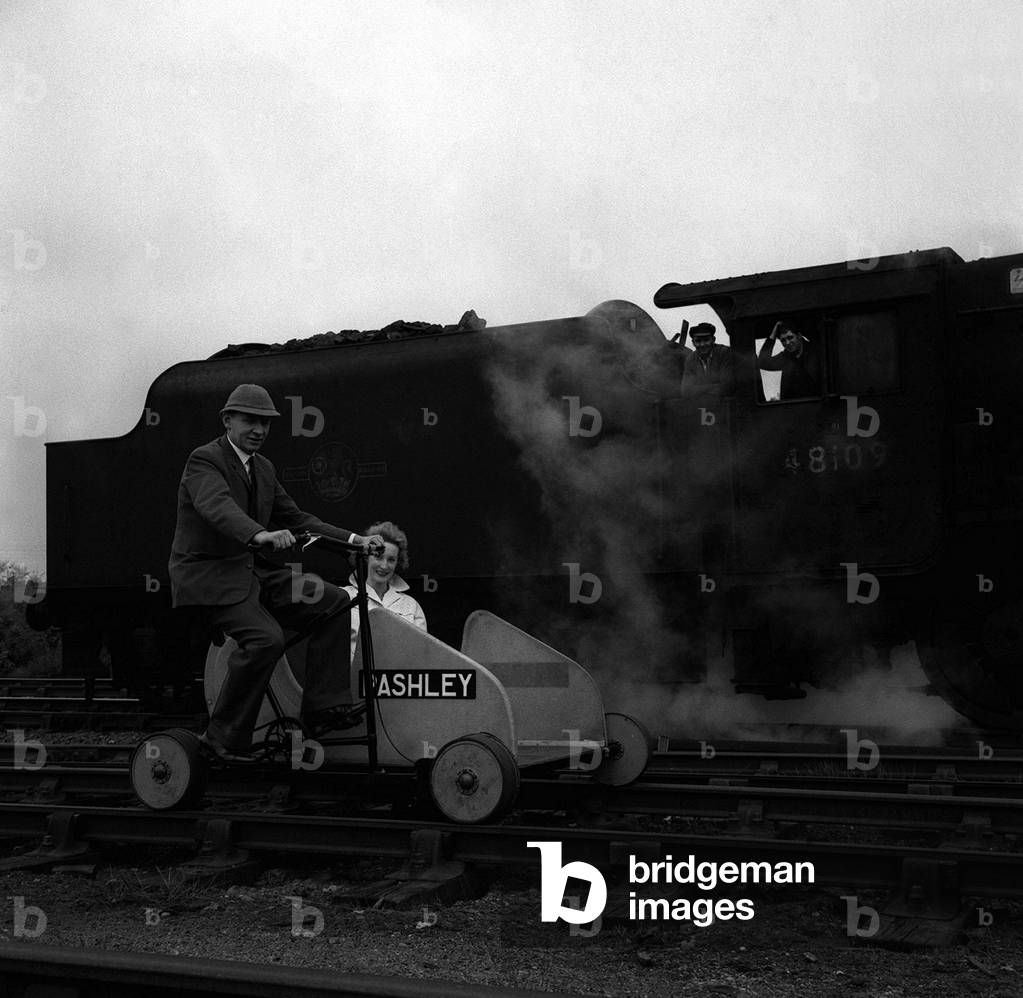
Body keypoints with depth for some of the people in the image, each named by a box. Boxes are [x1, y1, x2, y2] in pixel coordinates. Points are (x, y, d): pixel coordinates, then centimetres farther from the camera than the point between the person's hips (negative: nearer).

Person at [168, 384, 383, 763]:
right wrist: (261, 535, -51)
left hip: (253, 573, 8)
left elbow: (295, 518, 14)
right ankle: (224, 737, -16)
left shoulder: (263, 468, 15)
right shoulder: (204, 460, -11)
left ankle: (320, 705, -5)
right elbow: (218, 506, -31)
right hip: (208, 576, -8)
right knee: (266, 638, -30)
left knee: (335, 602, -6)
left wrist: (353, 539, 1)